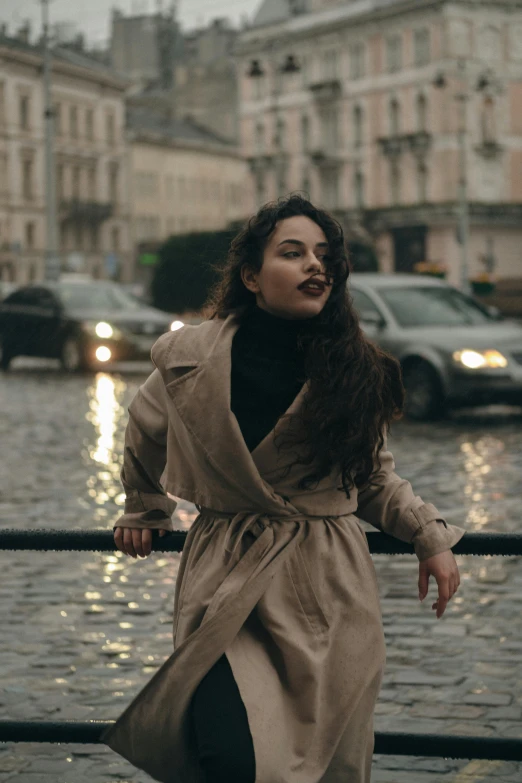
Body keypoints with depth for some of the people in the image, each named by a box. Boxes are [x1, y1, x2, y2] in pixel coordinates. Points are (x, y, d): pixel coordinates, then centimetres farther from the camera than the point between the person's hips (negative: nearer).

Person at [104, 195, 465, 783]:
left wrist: (431, 538, 2)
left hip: (330, 591, 2)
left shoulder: (354, 369, 0)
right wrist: (145, 512, 30)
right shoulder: (193, 358, -4)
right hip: (227, 578, -2)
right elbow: (145, 433, 18)